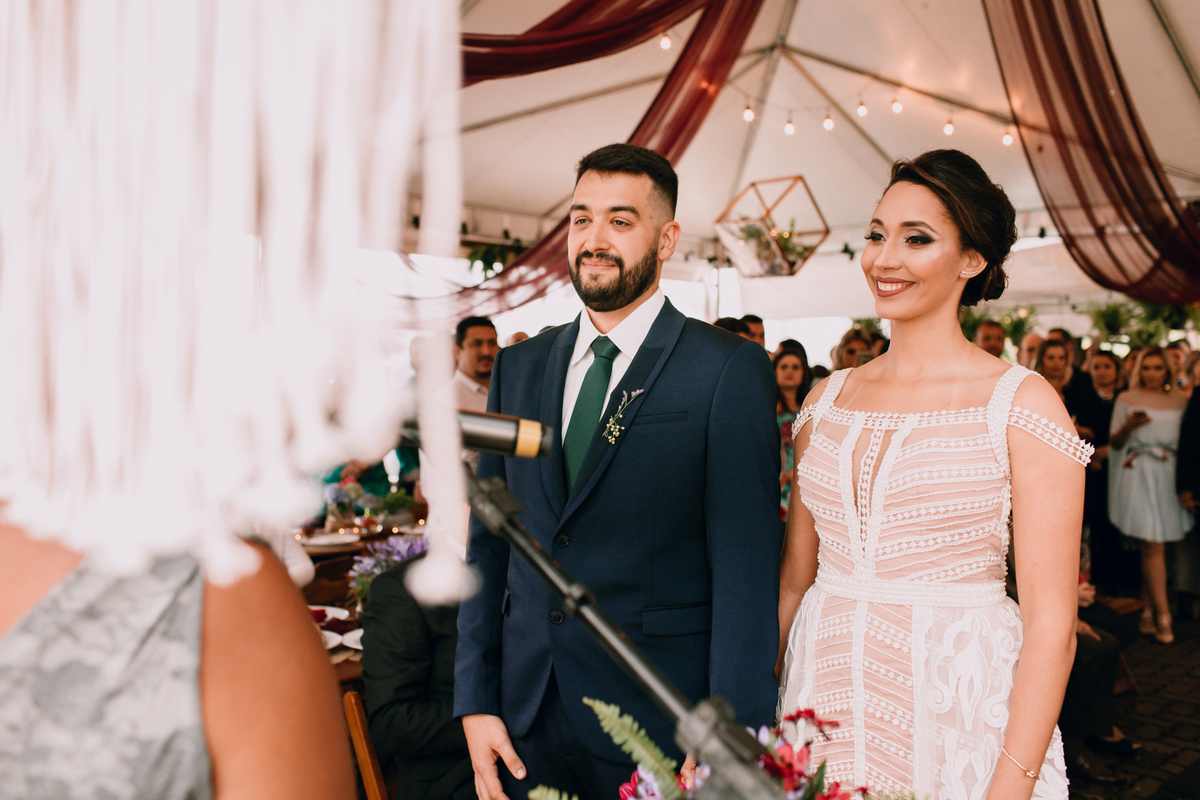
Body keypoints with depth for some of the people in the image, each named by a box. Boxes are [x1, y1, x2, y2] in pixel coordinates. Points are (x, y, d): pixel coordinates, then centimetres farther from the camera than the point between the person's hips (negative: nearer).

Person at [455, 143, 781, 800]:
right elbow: (486, 541, 8)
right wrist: (475, 701, 3)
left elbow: (746, 571, -11)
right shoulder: (517, 368, 7)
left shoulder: (731, 369, -8)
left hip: (659, 724, -4)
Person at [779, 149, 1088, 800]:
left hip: (958, 716, -4)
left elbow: (1050, 623, -11)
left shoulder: (1021, 402, -9)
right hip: (824, 699, 4)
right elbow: (794, 577, 9)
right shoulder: (827, 398, 4)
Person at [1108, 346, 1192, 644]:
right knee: (1154, 545, -9)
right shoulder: (1126, 399, 6)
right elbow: (1114, 443, 4)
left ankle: (1148, 611, 11)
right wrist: (1128, 426, -16)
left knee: (1152, 546, 1)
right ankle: (1162, 616, -6)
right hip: (1138, 475, -3)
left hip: (1171, 477, 3)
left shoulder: (1181, 401, 14)